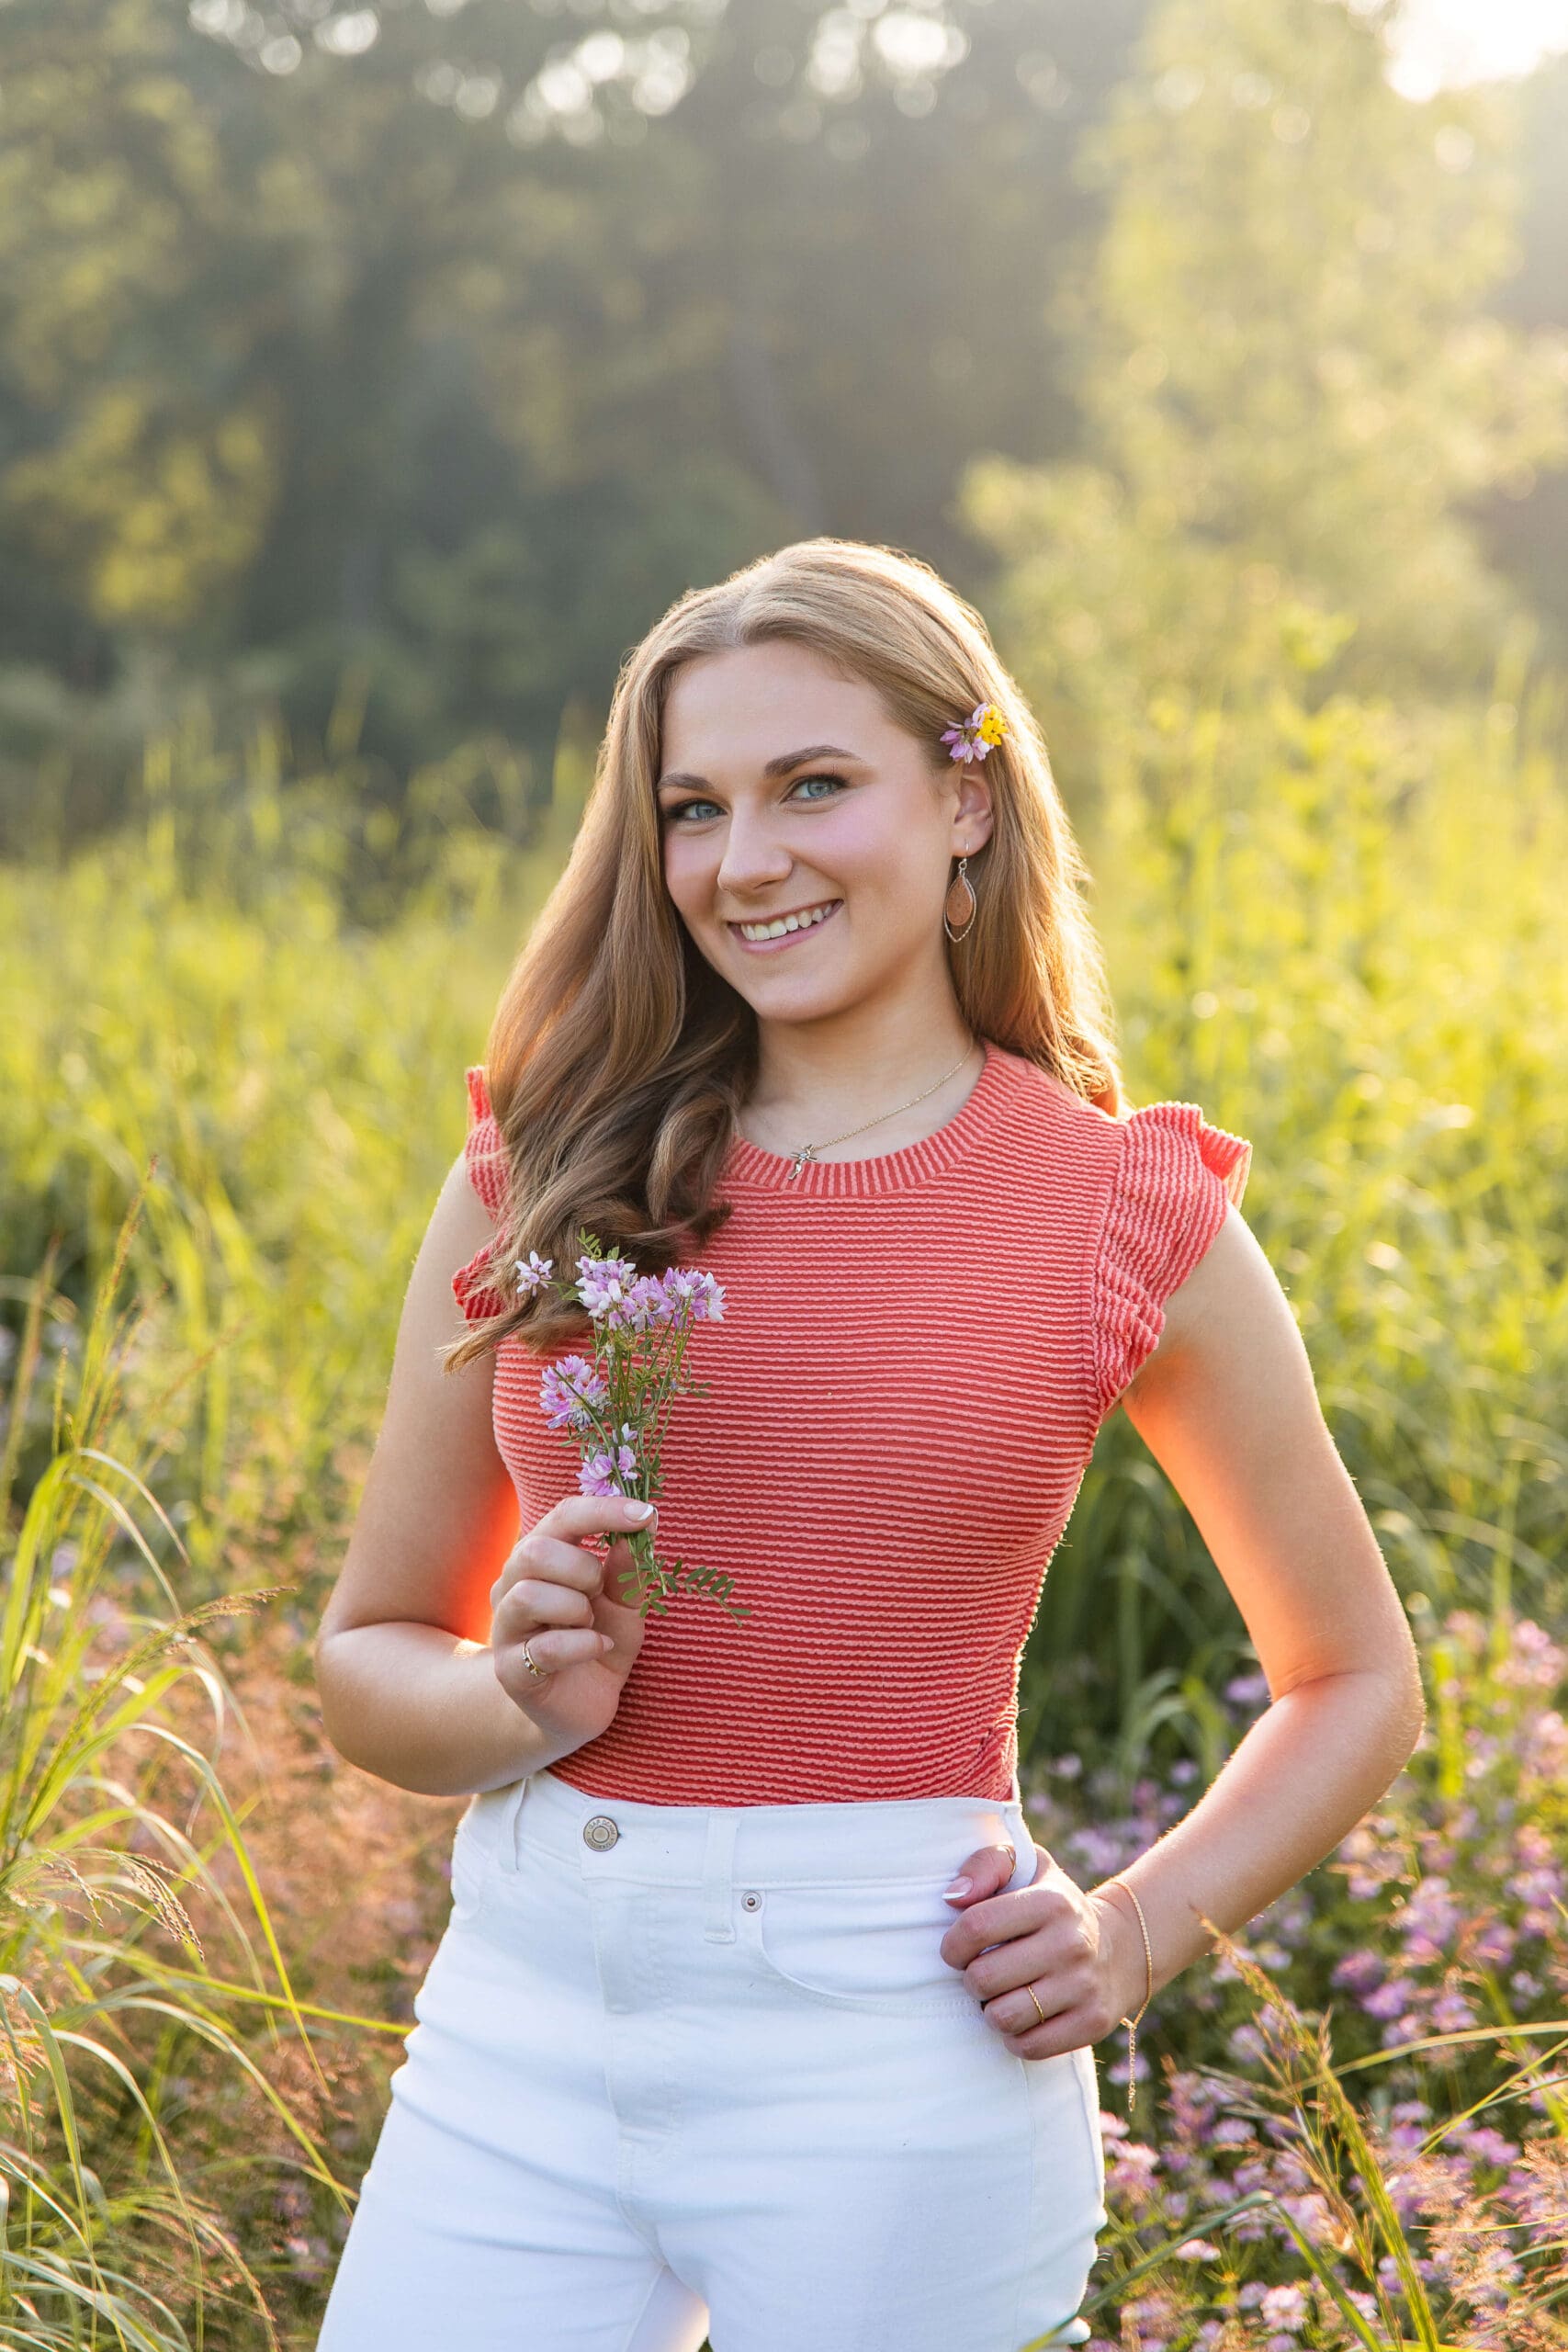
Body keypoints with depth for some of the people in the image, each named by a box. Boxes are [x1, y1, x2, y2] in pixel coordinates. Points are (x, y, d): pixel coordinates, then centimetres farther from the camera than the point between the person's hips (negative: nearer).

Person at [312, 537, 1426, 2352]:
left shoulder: (1130, 1217, -2)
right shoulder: (539, 1180, 3)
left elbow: (1357, 1683, 10)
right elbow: (368, 1658, 10)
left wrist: (1138, 1932, -4)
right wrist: (525, 1700, -11)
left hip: (892, 2047, -2)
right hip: (526, 2020, 2)